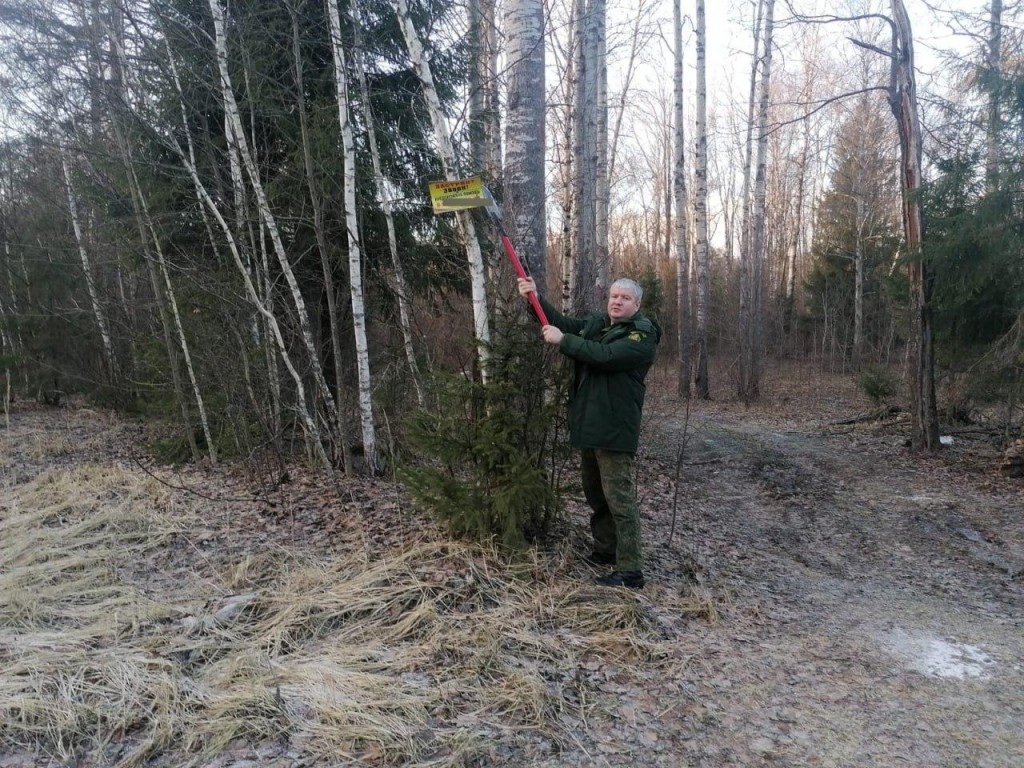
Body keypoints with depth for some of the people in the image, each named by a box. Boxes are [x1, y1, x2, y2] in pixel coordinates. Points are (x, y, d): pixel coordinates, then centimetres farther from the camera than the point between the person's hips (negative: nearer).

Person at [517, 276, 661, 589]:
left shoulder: (642, 334, -11)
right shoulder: (595, 322, 14)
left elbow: (605, 355, -24)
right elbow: (564, 323, 10)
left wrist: (562, 340, -19)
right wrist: (536, 298, -3)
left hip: (614, 428, -8)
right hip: (588, 423, 8)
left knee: (619, 497, -7)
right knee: (595, 493, 18)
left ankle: (630, 571, 0)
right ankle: (605, 549, 34)